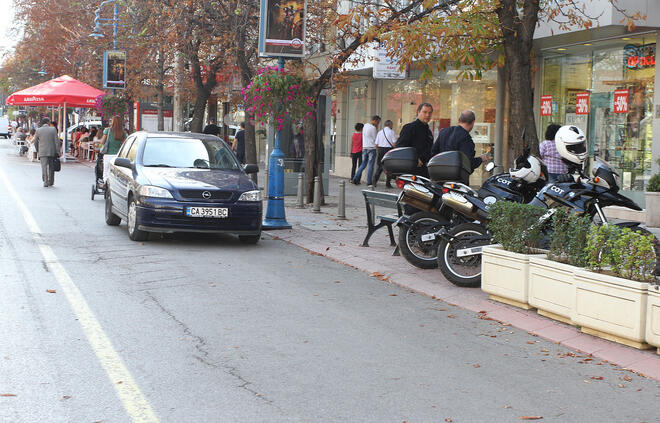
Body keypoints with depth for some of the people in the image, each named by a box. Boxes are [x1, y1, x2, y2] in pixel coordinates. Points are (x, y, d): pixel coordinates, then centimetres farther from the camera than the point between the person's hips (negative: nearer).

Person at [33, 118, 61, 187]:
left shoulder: (38, 130, 2)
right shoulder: (53, 129, 0)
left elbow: (35, 142, 9)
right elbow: (57, 141, -5)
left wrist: (37, 150, 26)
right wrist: (58, 152, -2)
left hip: (42, 152, -1)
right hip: (52, 152, 1)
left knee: (44, 167, -4)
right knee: (51, 167, 13)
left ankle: (45, 182, -16)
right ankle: (50, 182, 19)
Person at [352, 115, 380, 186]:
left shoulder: (365, 126, 12)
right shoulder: (373, 128, -12)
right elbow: (375, 139, -7)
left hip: (364, 148, 7)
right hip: (371, 148, -7)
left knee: (363, 164, 13)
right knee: (370, 165, -3)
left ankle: (355, 179, 3)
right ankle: (369, 182, -3)